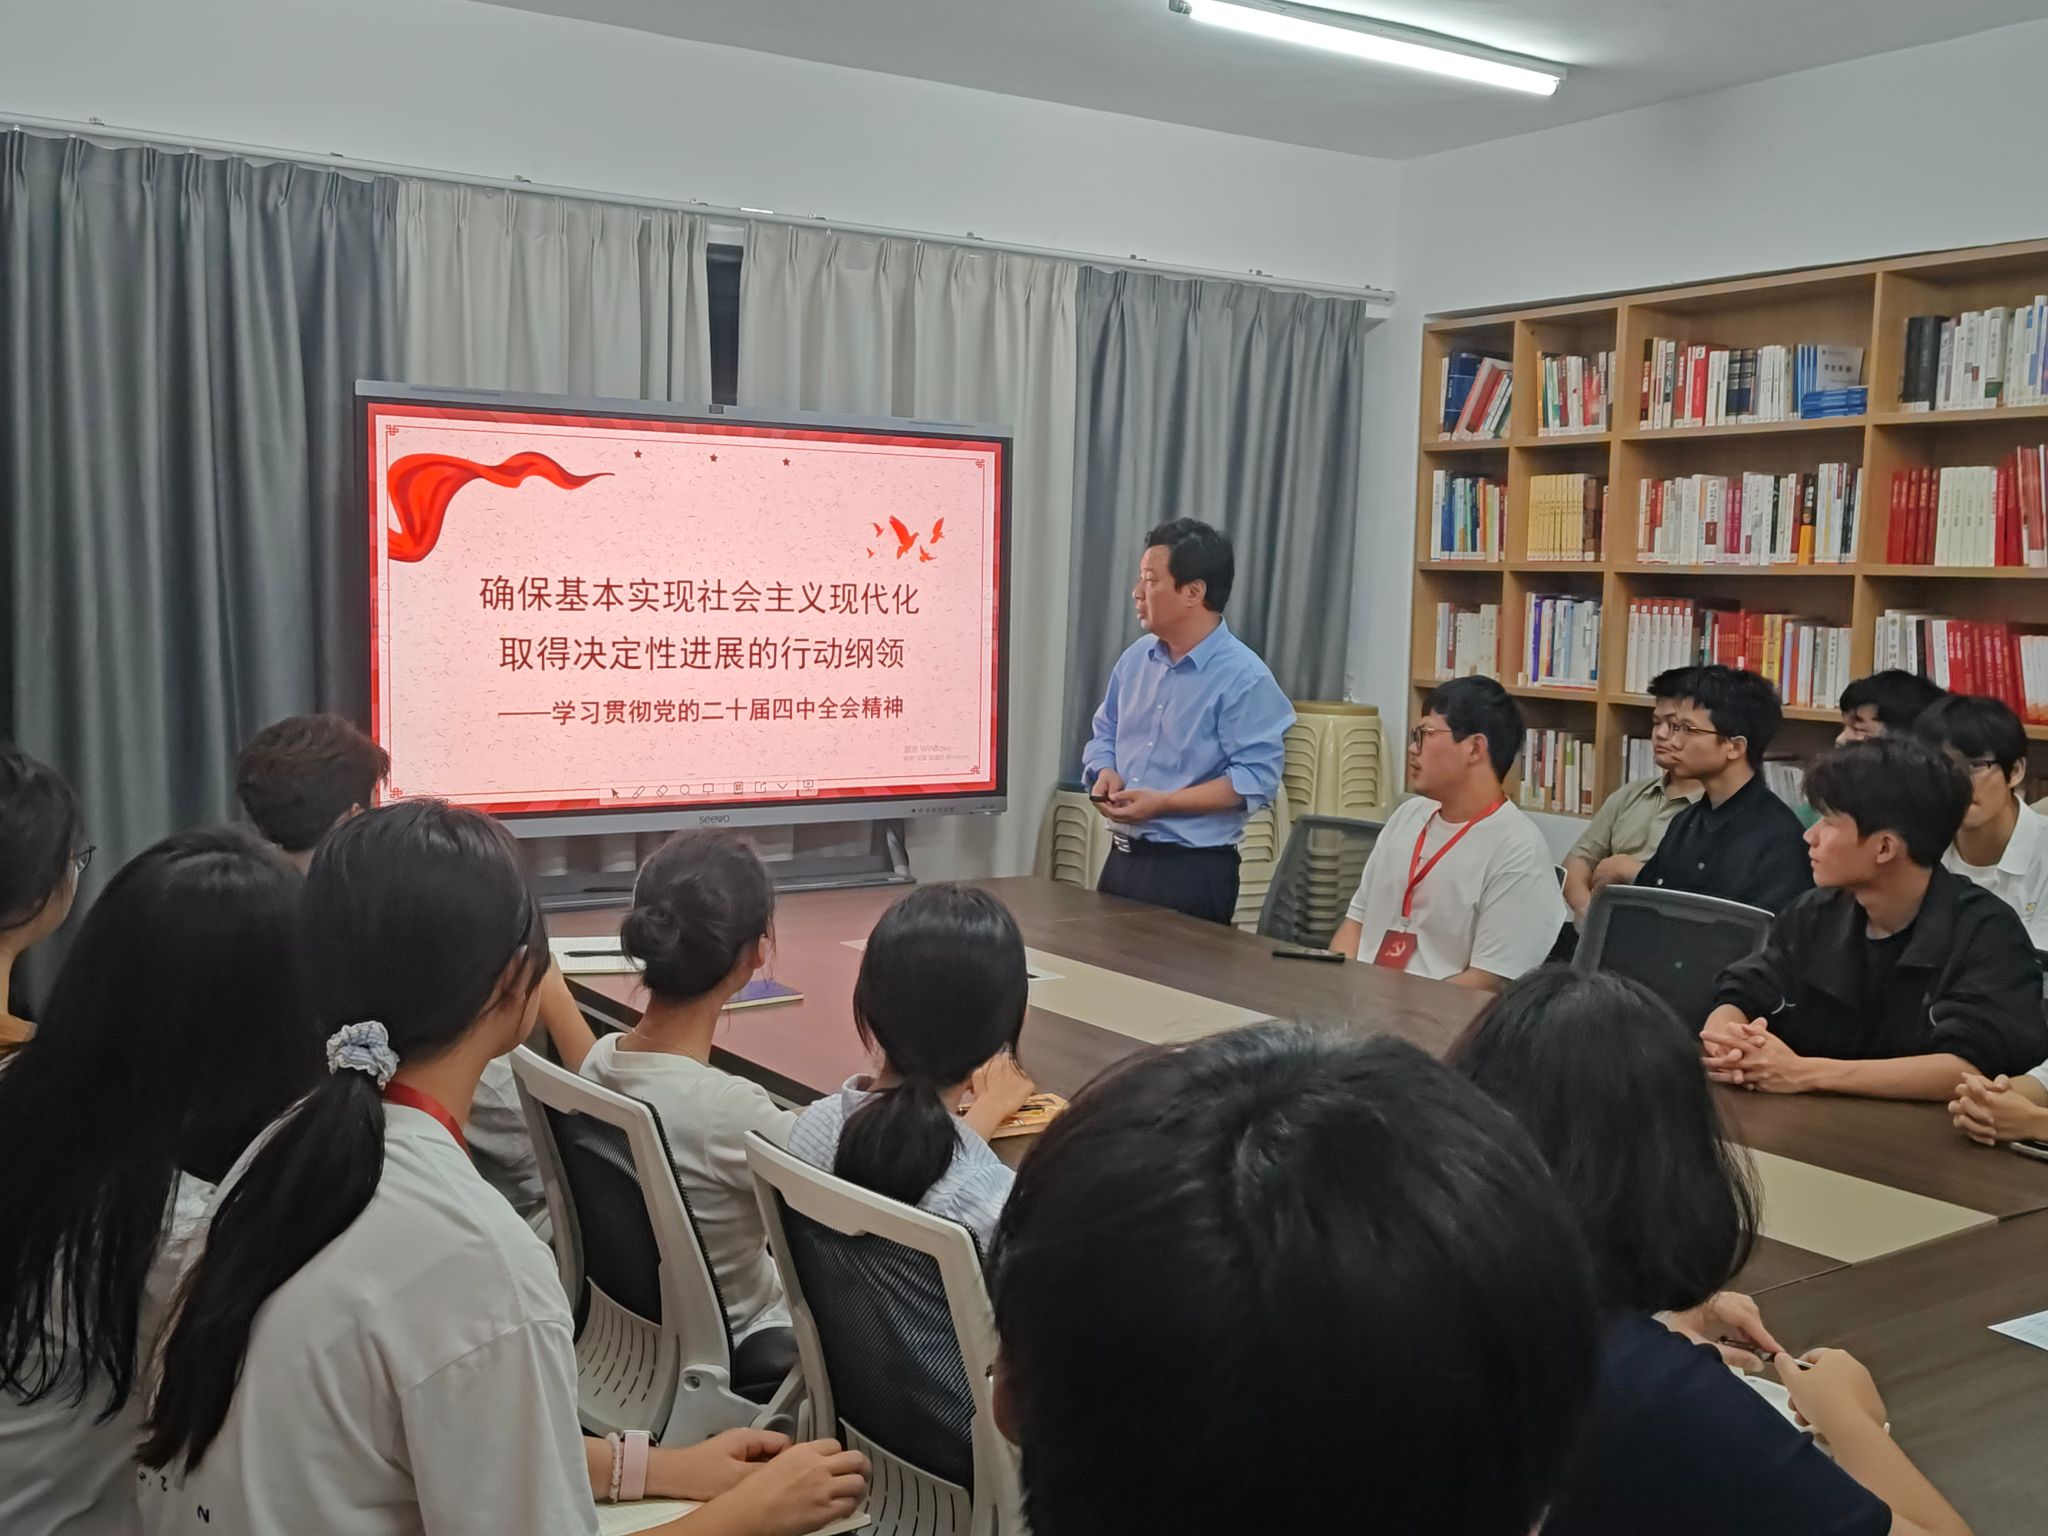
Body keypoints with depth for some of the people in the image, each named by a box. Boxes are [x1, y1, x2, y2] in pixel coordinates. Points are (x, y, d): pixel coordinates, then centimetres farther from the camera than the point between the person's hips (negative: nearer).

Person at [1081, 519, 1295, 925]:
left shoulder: (1244, 677, -15)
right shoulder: (1137, 658, 8)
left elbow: (1256, 780, -20)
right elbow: (1105, 734, 18)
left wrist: (1163, 803, -23)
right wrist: (1106, 773, -5)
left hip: (1195, 870, -7)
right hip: (1123, 858, 7)